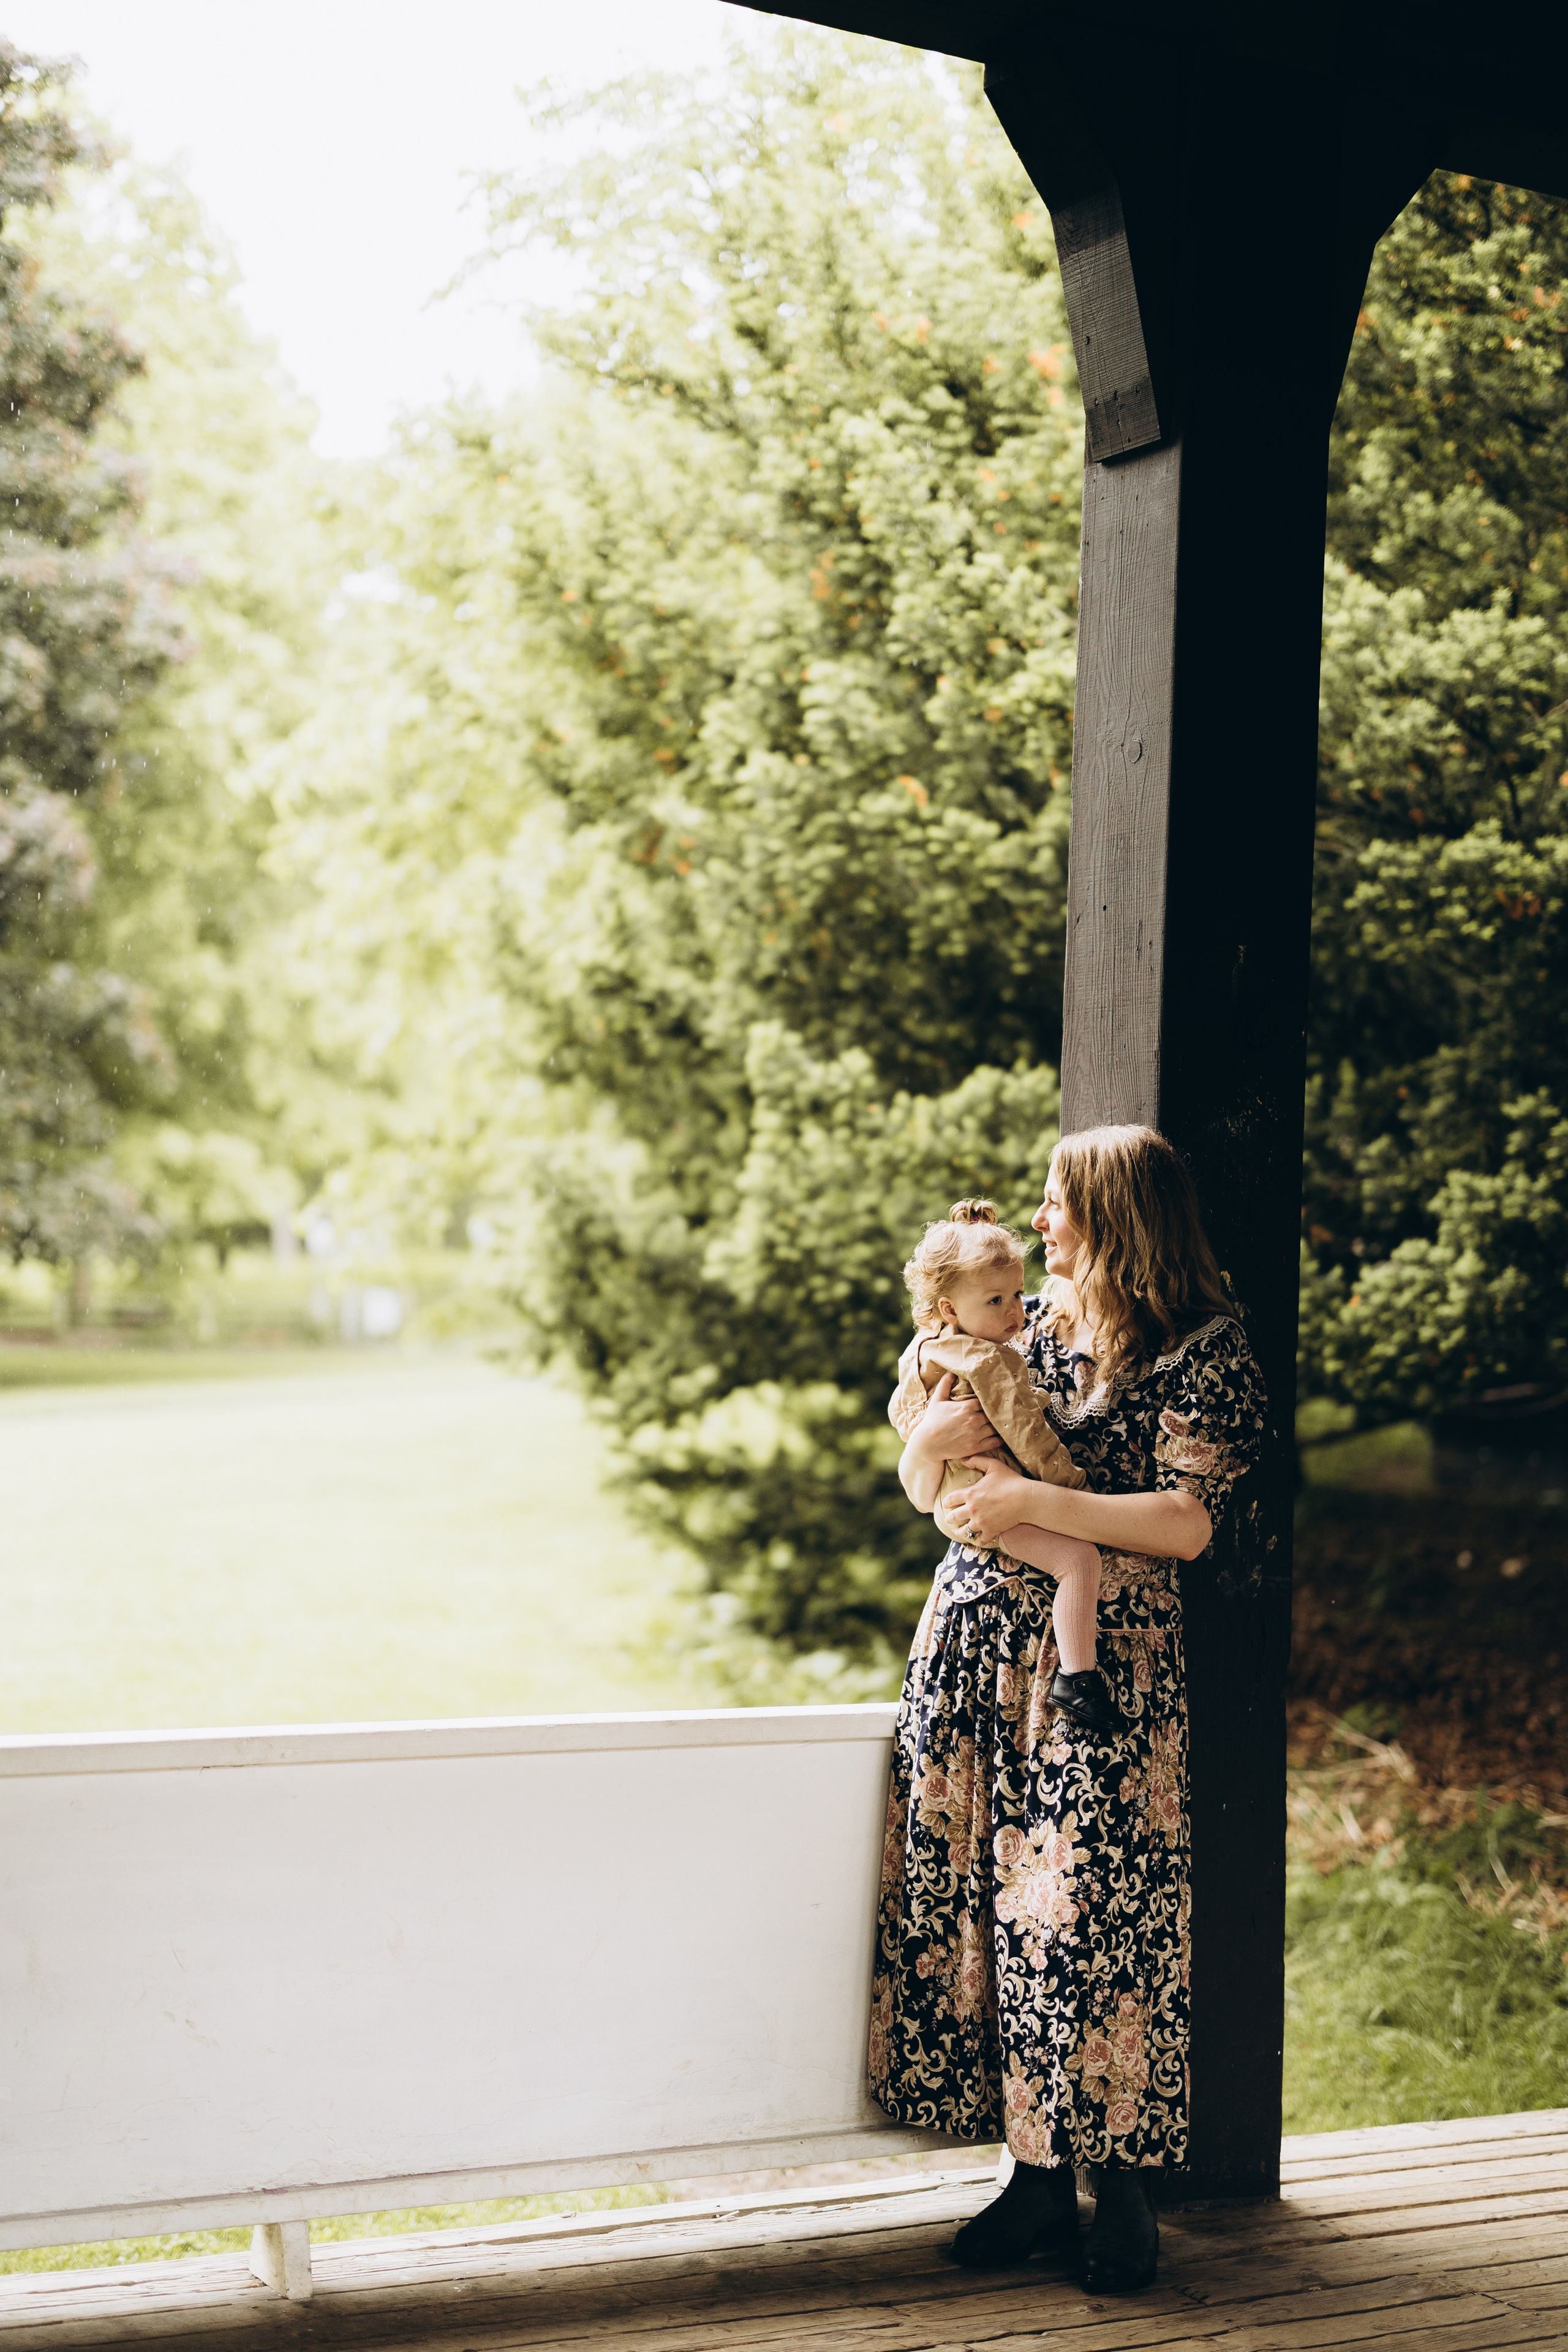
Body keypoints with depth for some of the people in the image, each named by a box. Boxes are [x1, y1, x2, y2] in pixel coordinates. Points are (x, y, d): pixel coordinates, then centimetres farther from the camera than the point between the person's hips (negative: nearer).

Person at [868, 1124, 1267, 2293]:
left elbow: (1187, 1522, -12)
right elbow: (922, 1487, 16)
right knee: (988, 1903, 5)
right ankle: (1038, 2176, 15)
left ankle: (1125, 2192, 6)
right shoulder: (1021, 1323, 15)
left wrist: (1031, 1502, -16)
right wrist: (935, 1437, -7)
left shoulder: (1205, 1348, -3)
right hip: (975, 1645, 6)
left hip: (1104, 1666, -6)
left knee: (1092, 1915, -7)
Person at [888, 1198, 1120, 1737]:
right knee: (1079, 1558, -24)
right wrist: (1070, 1480, -14)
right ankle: (1076, 1677, -26)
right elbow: (1025, 1434, -24)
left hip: (949, 1501, 11)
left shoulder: (921, 1351, 7)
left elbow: (901, 1410, 21)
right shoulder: (992, 1363, -23)